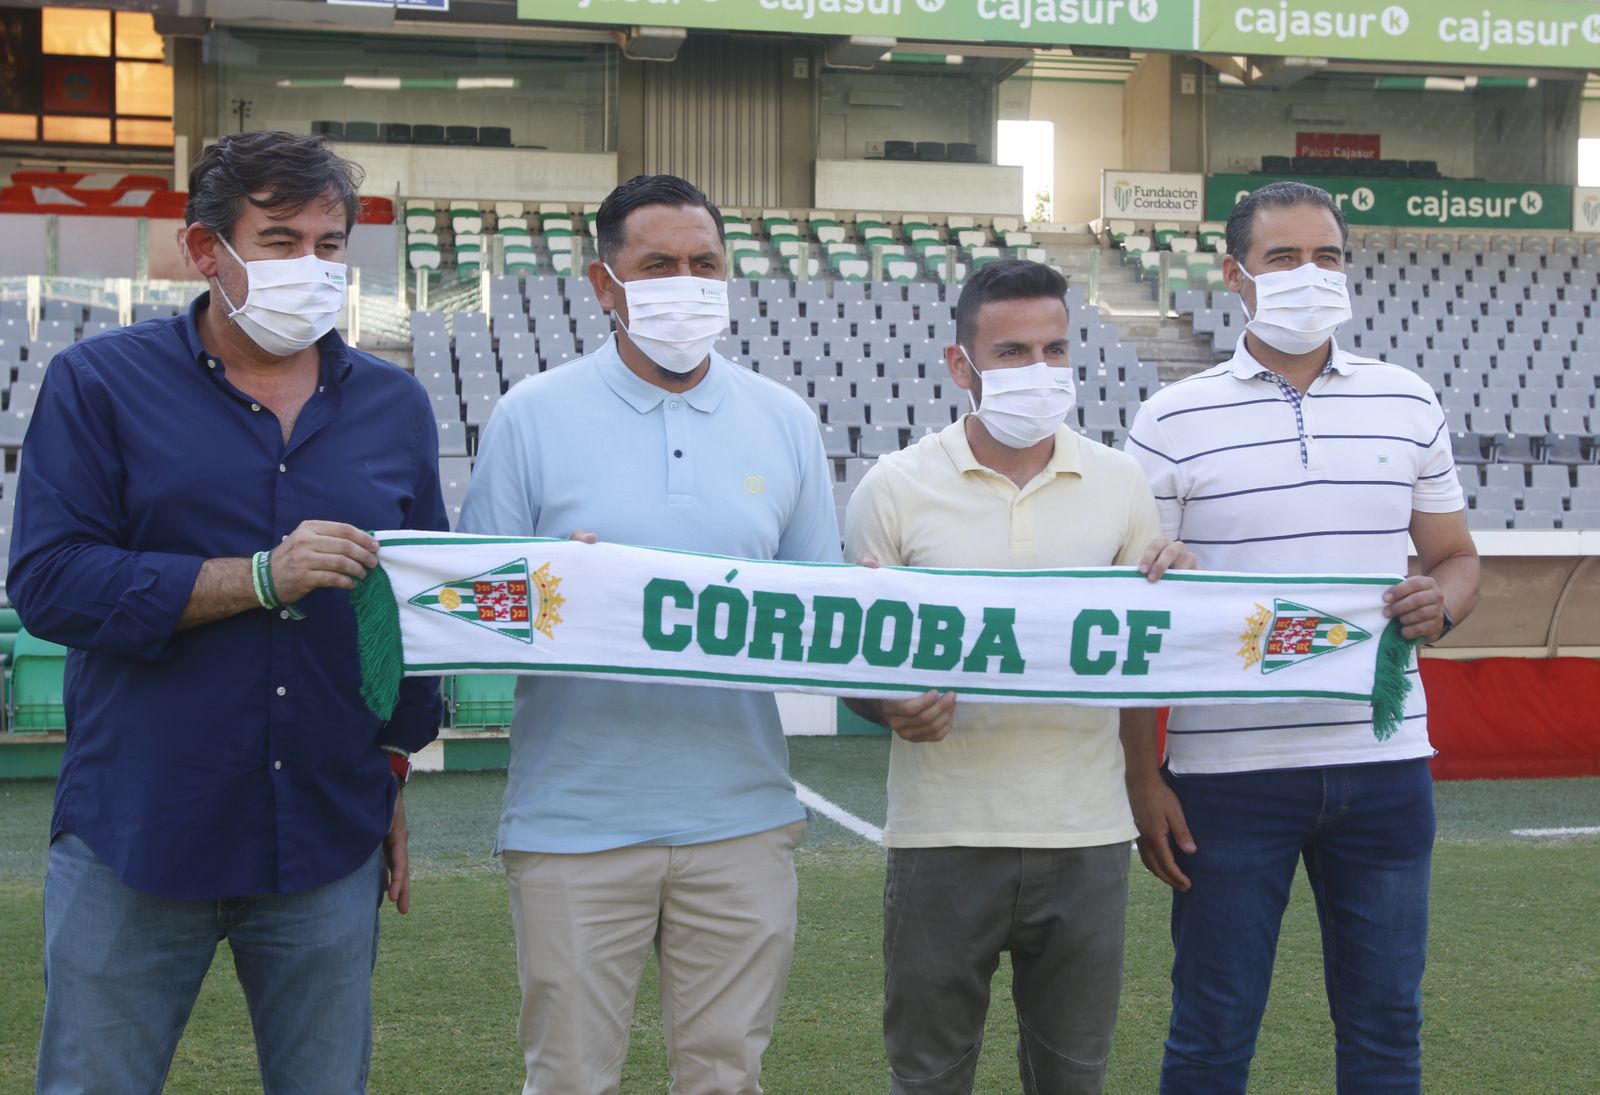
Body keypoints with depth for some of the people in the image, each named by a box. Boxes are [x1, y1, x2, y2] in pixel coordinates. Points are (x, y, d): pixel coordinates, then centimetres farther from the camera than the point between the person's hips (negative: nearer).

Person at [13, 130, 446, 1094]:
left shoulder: (396, 408, 10)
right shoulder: (99, 384, 0)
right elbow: (47, 582, -11)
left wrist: (395, 765, 15)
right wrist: (259, 579, -16)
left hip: (329, 841, 3)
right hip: (136, 835, -2)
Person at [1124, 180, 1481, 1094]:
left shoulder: (1409, 404, 8)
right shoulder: (1174, 421, -1)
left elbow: (1457, 556, 17)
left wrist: (1443, 600, -8)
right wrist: (1142, 778, -6)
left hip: (1384, 762, 3)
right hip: (1229, 771, -3)